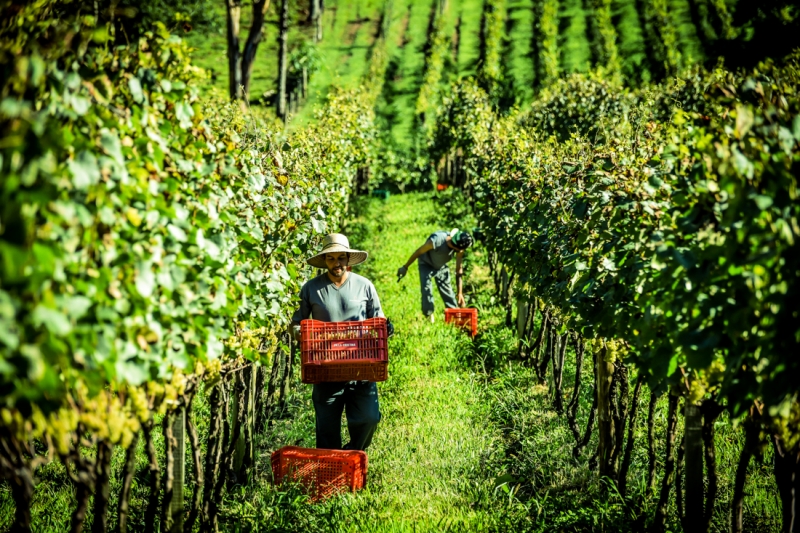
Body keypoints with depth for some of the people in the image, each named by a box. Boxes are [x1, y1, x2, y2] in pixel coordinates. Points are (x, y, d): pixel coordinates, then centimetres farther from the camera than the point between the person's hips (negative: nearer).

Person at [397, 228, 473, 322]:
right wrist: (405, 267, -13)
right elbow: (418, 252, -24)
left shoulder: (459, 248, -26)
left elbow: (459, 271, -16)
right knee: (426, 289, -15)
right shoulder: (436, 241, -41)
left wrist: (460, 293, -15)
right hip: (426, 265, -4)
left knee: (447, 291, 2)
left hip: (441, 266, 4)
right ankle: (430, 317, -4)